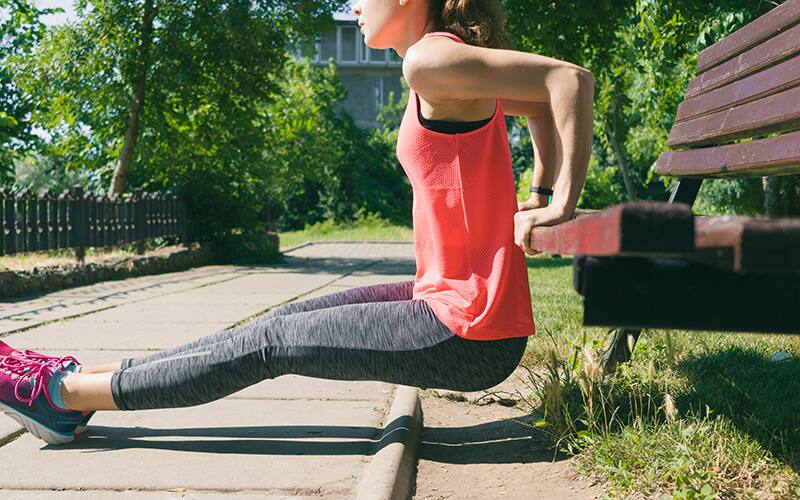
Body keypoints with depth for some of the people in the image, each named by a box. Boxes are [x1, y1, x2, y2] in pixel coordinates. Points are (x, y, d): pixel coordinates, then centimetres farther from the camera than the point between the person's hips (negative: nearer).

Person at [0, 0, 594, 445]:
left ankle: (62, 393, 13)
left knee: (272, 344, -1)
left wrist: (561, 206, -18)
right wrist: (540, 199, 17)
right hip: (451, 299, 9)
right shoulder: (457, 77, 13)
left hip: (467, 335, -9)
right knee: (284, 323, 12)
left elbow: (572, 79, -23)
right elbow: (546, 102, 25)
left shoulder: (429, 60, -16)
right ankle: (78, 380, 22)